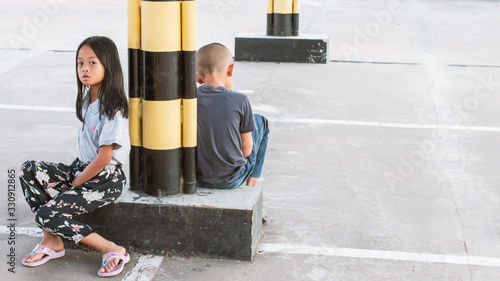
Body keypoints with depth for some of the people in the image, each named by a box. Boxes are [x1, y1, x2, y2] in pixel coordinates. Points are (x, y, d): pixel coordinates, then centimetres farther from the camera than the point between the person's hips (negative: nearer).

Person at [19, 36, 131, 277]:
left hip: (106, 179, -9)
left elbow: (104, 157, -19)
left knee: (47, 214, -18)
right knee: (29, 171, -7)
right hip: (83, 168, 9)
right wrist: (75, 173, 7)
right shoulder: (87, 98, 7)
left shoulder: (112, 108, -20)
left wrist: (74, 185, -10)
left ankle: (112, 250, -12)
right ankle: (51, 241, -1)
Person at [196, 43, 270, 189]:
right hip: (232, 180, -3)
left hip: (198, 179, 3)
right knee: (260, 121, 19)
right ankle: (252, 183, 24)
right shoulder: (240, 101, -14)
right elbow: (247, 149, -8)